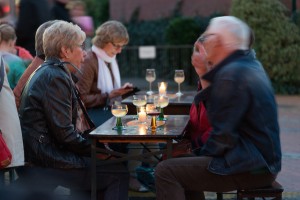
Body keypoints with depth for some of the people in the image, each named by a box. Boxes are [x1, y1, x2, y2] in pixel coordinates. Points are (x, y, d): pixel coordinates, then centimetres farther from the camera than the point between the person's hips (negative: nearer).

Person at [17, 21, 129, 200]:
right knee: (119, 173, -12)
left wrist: (93, 143, 8)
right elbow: (64, 133, -20)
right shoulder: (55, 78, -15)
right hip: (45, 161, -10)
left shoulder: (48, 73, 17)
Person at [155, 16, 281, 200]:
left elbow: (223, 135, -21)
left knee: (165, 171, -14)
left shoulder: (231, 74, -20)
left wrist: (204, 155, -4)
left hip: (250, 168, -11)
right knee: (184, 164, 25)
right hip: (261, 160, 11)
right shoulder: (249, 62, 12)